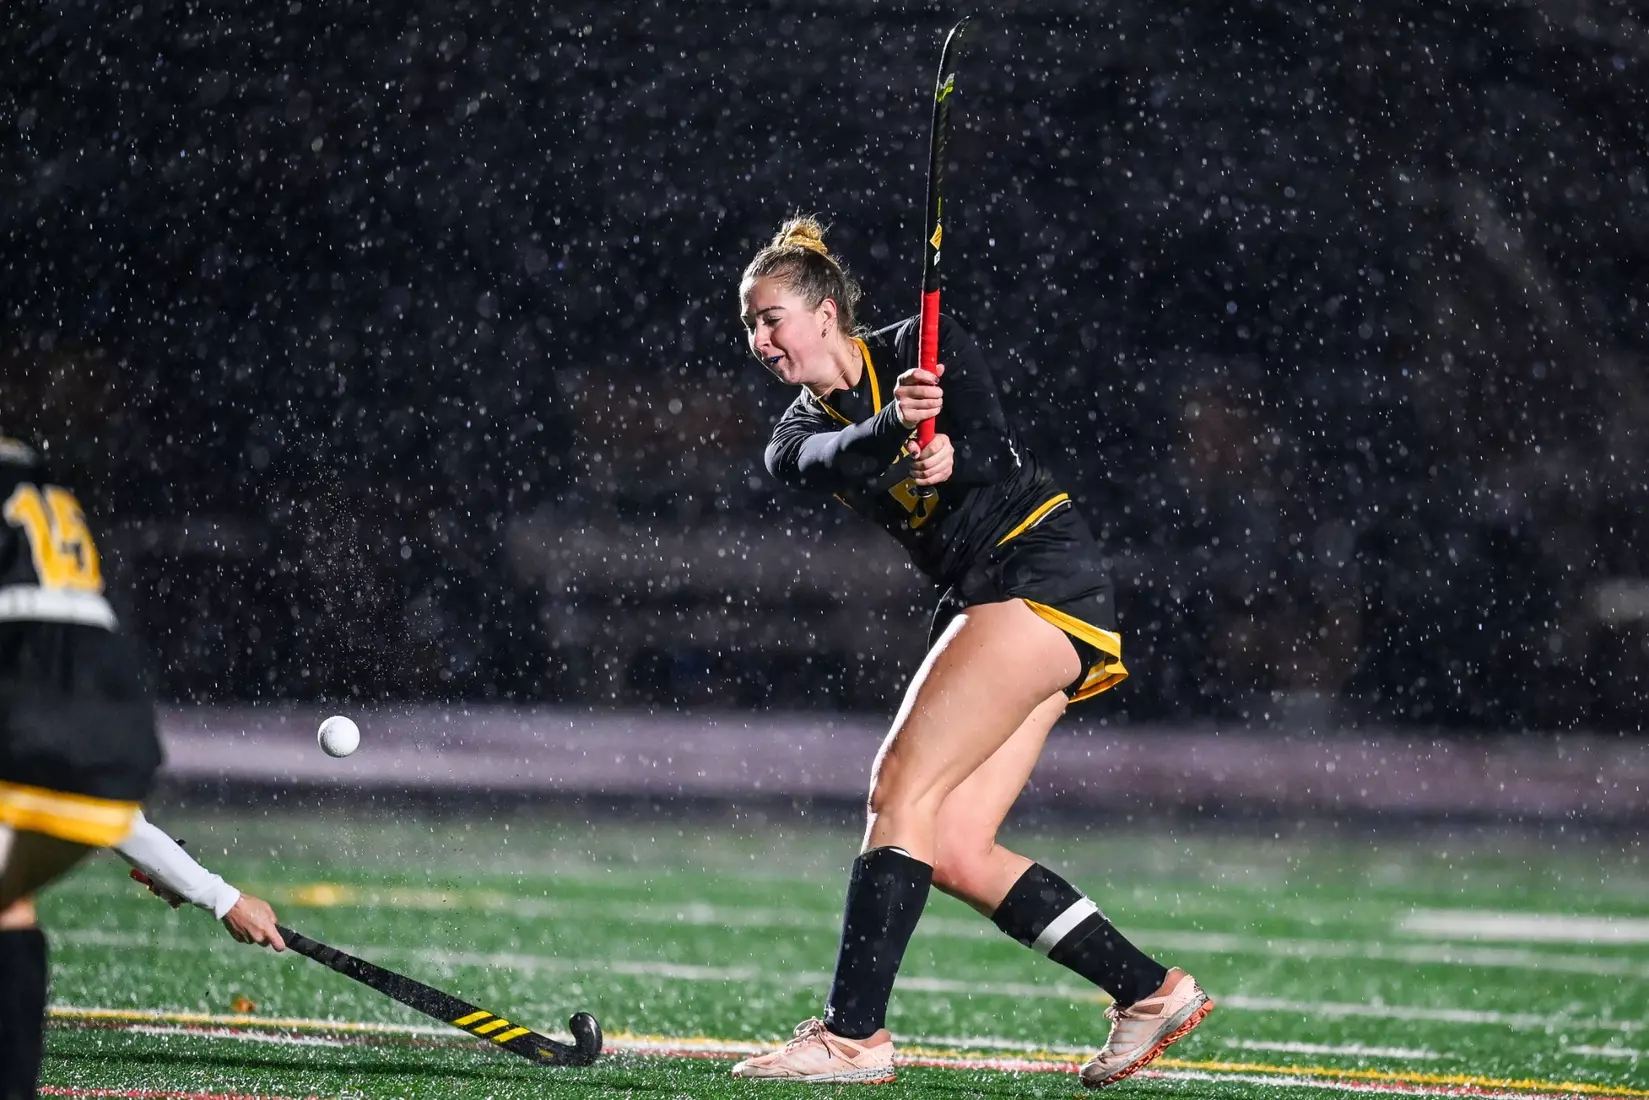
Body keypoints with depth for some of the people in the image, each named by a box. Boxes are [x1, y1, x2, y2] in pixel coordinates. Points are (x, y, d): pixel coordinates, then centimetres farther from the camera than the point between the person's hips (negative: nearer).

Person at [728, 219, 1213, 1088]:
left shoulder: (922, 346, -3)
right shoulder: (801, 434, 11)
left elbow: (995, 451, -16)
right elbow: (835, 461, -14)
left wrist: (956, 460, -39)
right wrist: (894, 428, -36)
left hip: (1040, 569, -8)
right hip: (982, 599, 8)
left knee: (901, 784, -18)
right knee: (953, 851, -1)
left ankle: (853, 1033, -20)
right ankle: (1151, 992, 6)